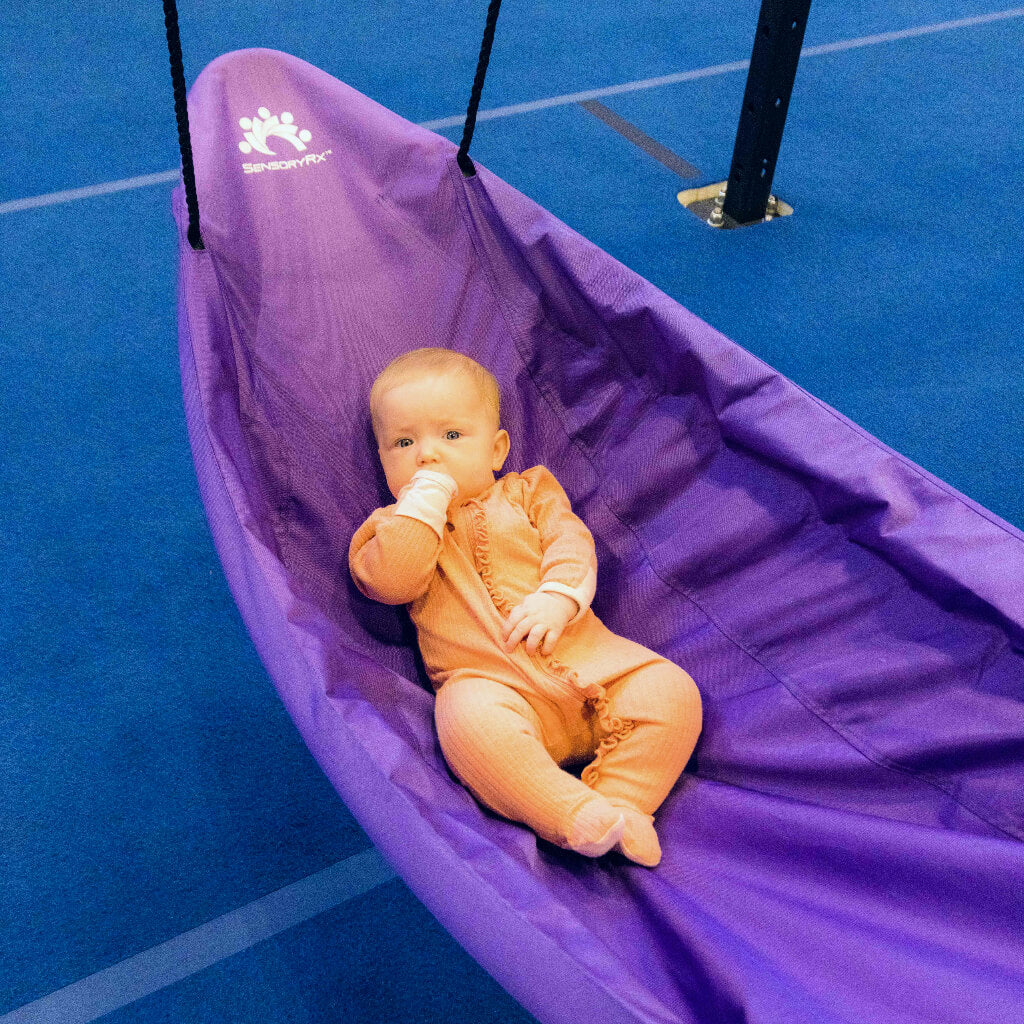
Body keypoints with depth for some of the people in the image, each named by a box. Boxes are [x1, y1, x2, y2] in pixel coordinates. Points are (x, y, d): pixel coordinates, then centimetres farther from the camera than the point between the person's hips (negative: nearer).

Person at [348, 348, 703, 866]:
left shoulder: (527, 491, 20)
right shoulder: (393, 527, 15)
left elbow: (571, 542, 4)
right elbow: (390, 581, -7)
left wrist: (557, 596, -16)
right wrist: (426, 497, -6)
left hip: (590, 660, 4)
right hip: (492, 681, -3)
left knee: (672, 692, -17)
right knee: (469, 719, -37)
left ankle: (618, 805, -15)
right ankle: (580, 820, -34)